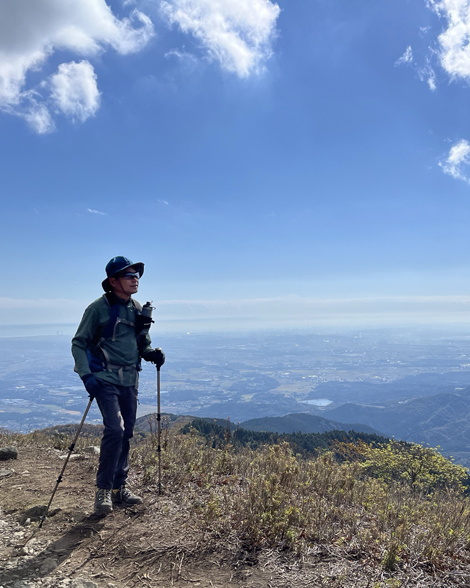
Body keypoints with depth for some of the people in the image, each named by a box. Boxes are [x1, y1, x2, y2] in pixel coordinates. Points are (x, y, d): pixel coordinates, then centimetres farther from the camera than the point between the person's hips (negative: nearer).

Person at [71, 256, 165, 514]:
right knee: (115, 428, -16)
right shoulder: (98, 308, -8)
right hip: (105, 378, -6)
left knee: (126, 433, 10)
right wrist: (86, 375, -16)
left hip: (130, 381, 6)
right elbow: (79, 343, -5)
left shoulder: (137, 309, 10)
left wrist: (151, 353, -2)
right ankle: (103, 489, 1)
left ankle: (119, 487, 24)